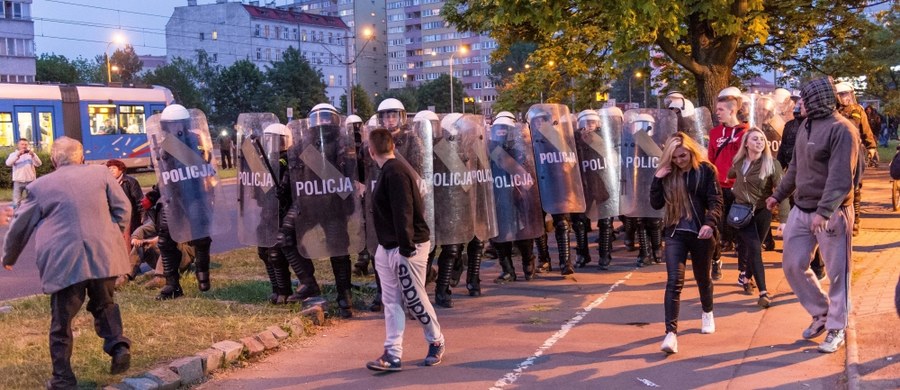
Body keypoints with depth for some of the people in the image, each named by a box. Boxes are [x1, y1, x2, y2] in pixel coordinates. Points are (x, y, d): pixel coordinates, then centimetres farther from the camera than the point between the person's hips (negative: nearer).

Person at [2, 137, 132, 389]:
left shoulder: (40, 186, 8)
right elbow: (123, 207, 7)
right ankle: (118, 345, 3)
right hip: (103, 256, 2)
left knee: (62, 321, 8)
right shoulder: (100, 173, 10)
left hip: (64, 262, -2)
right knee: (104, 304, 23)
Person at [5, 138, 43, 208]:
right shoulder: (13, 154, 6)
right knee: (16, 202, -1)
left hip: (30, 181, 1)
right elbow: (8, 163, -13)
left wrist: (33, 155, -24)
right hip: (18, 181, -1)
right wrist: (18, 155, -24)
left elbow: (38, 164, -6)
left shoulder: (31, 154, 8)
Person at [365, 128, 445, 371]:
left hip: (406, 248, -9)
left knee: (414, 299, 4)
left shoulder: (395, 172, -19)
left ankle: (436, 342, 24)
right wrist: (385, 247, 19)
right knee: (391, 301, 6)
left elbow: (403, 212, -25)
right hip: (388, 248, 10)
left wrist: (406, 247, -25)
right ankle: (393, 355, 8)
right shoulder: (389, 171, 12)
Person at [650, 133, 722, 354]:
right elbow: (656, 204, -1)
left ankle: (707, 313, 48)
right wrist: (657, 179, -13)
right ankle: (671, 332, -16)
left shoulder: (706, 170, -5)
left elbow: (716, 201, -12)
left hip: (700, 233, -1)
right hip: (675, 234, 1)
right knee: (674, 281, -12)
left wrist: (710, 223, -29)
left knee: (702, 278, 18)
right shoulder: (668, 174, 3)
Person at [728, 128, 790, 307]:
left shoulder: (772, 164, -13)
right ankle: (763, 292, -12)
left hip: (762, 212, 0)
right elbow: (731, 175, 22)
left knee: (751, 248, 11)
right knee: (754, 248, -11)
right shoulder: (739, 162, -4)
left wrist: (784, 218, -21)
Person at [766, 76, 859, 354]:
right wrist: (779, 195, 25)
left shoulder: (841, 129, -15)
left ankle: (836, 329, 16)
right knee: (792, 265, 8)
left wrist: (823, 211, -31)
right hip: (801, 209, 8)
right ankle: (821, 313, 27)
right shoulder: (806, 126, 11)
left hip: (832, 213, -8)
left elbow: (841, 178, -23)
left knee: (837, 272, 3)